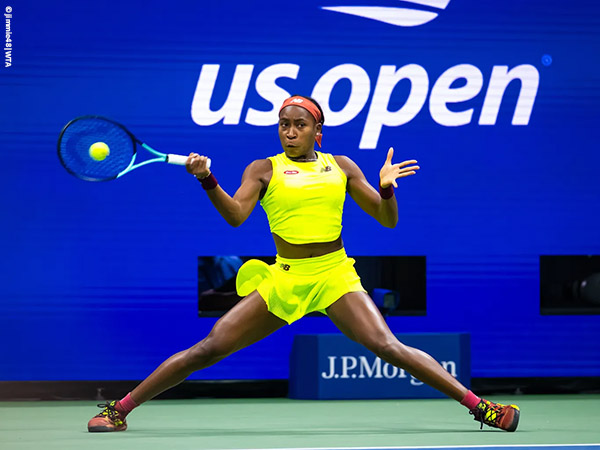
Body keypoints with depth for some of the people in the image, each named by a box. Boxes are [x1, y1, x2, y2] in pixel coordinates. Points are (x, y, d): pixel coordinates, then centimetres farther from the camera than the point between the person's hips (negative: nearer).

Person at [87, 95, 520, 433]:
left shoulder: (342, 167, 9)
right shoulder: (264, 170, 5)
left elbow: (388, 220, 9)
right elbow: (236, 215, -12)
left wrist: (386, 188, -12)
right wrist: (207, 180, -28)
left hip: (335, 277, 0)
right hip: (283, 278, 0)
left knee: (388, 347, -20)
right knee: (208, 350, -8)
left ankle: (479, 405, -17)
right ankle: (119, 409, 0)